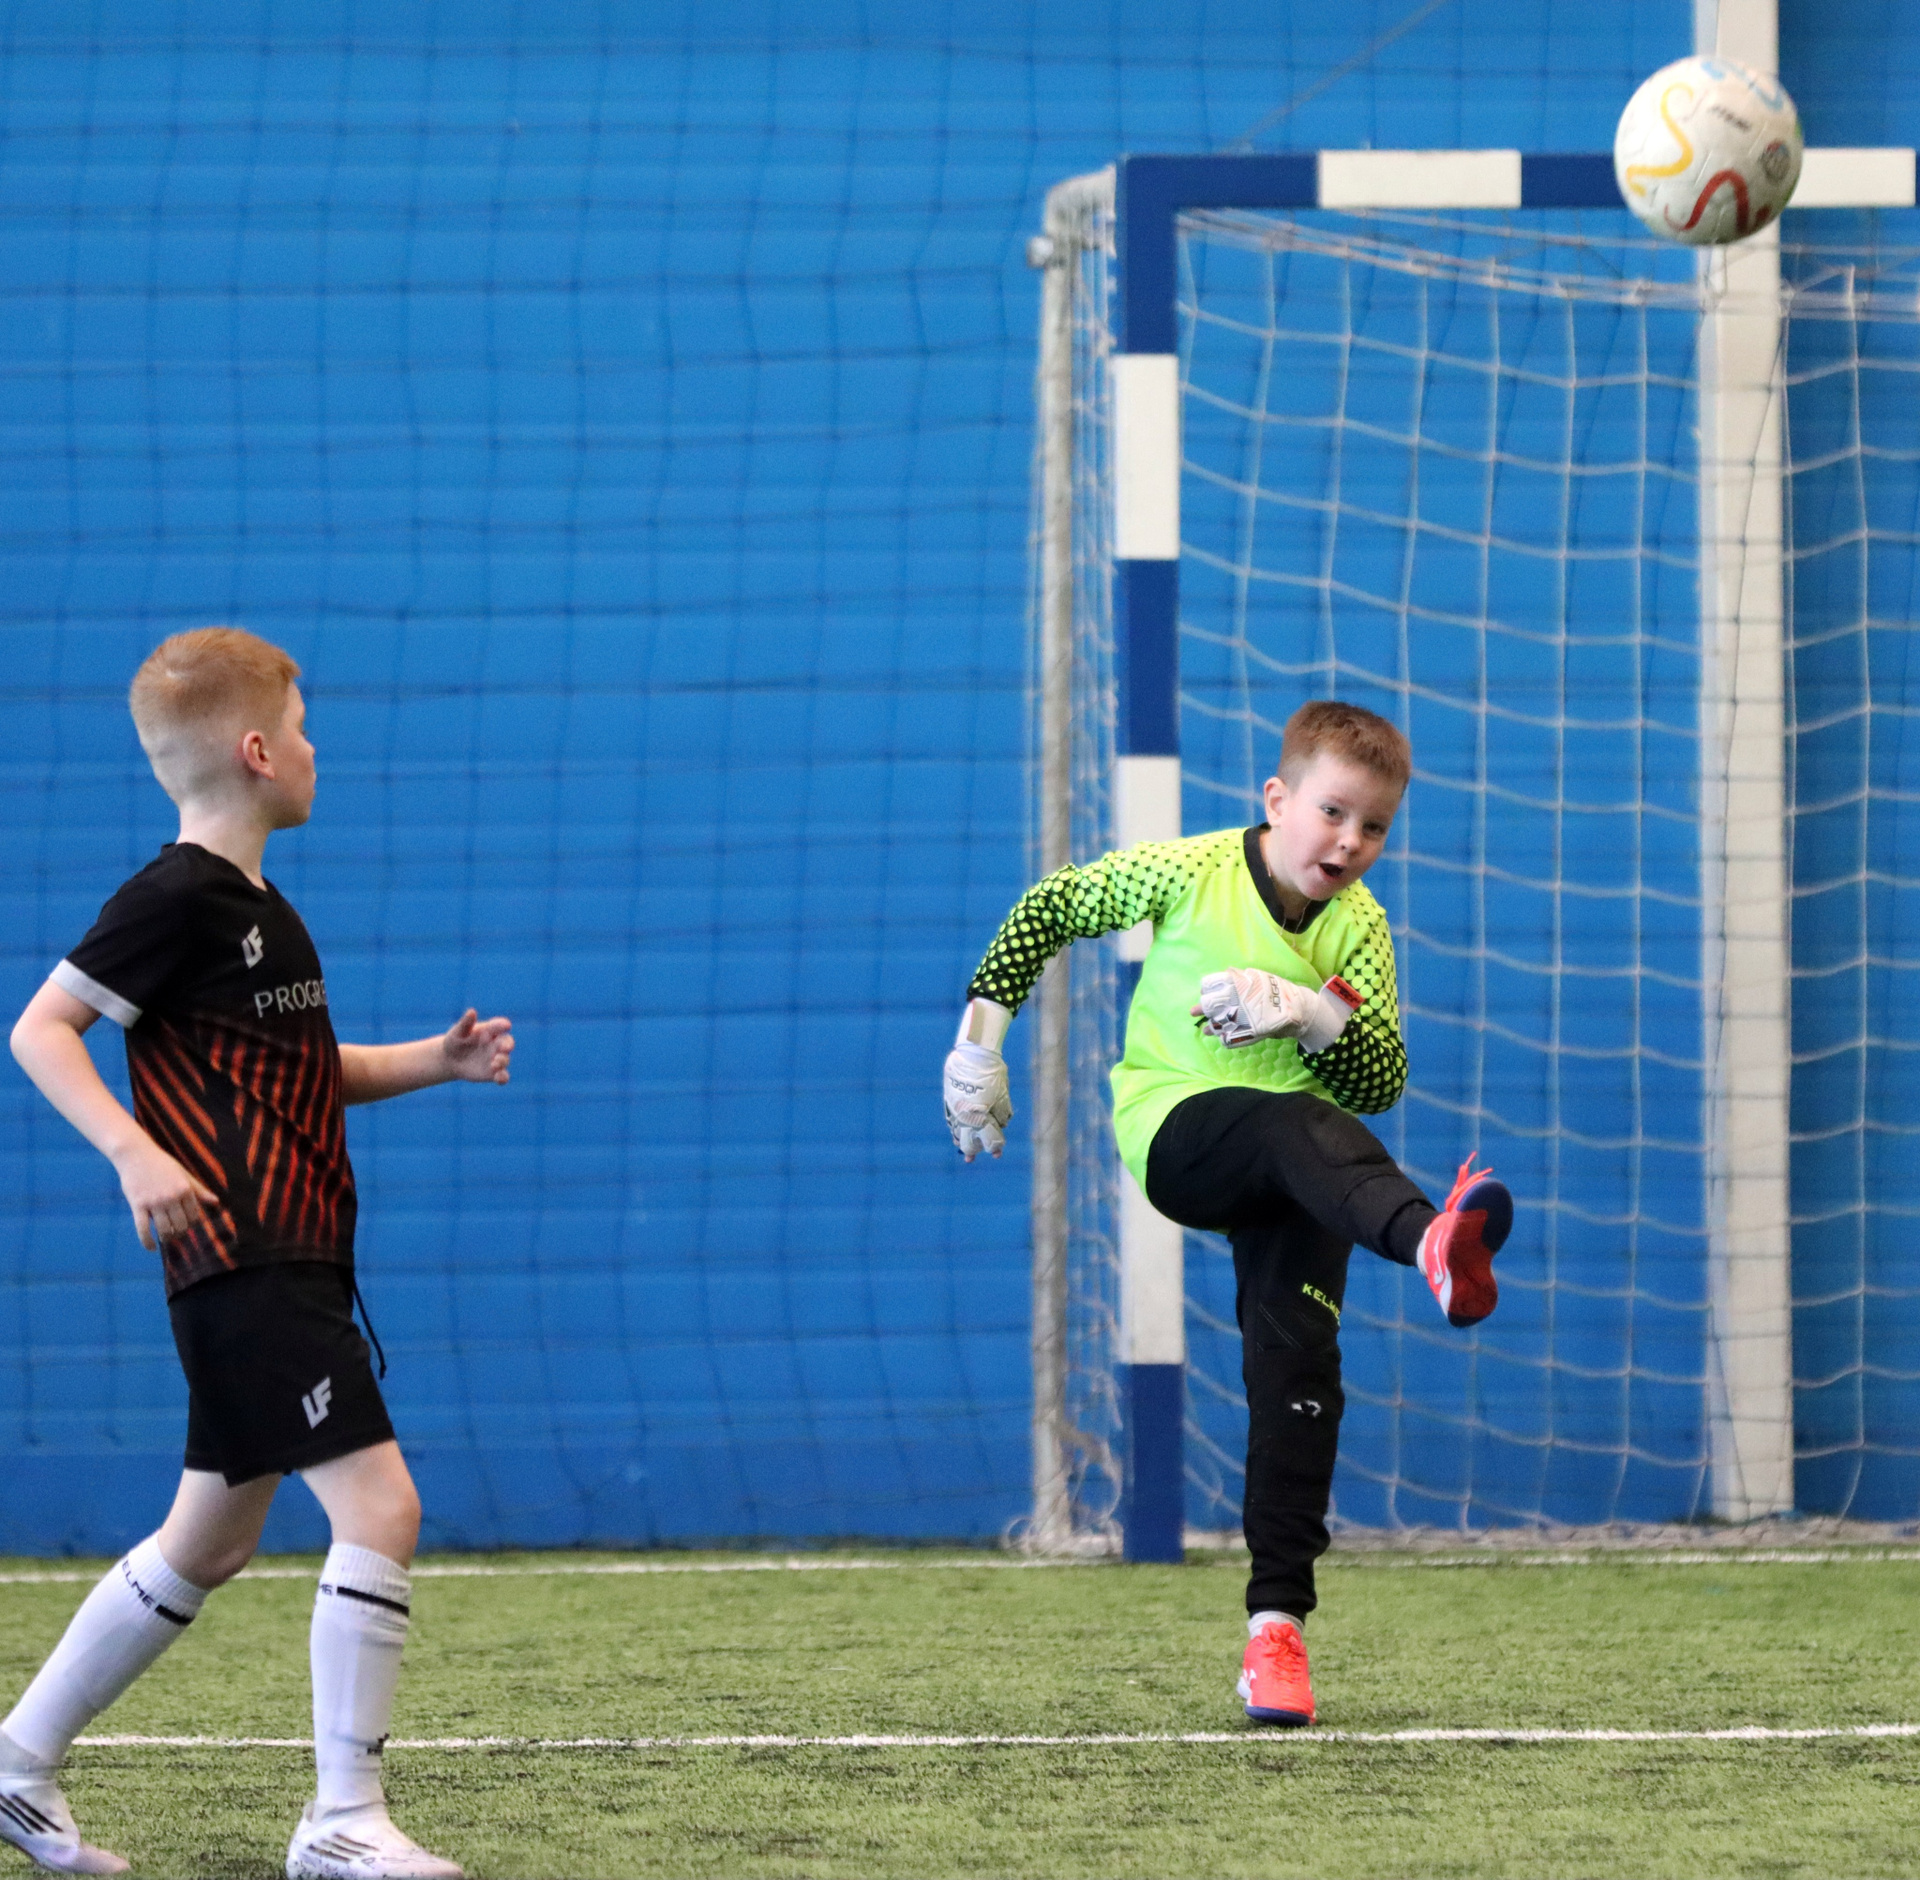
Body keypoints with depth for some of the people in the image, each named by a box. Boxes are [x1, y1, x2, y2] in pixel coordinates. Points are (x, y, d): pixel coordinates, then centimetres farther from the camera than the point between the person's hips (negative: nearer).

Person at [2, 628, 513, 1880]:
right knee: (381, 1505, -15)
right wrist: (136, 1155, -25)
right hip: (244, 1269, -10)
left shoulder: (257, 909, 17)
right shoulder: (179, 899, -12)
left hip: (292, 1269, 10)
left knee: (213, 1542, 16)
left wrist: (436, 1062, 16)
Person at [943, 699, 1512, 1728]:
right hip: (1174, 1128, -4)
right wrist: (981, 1029, 3)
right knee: (1300, 1128, -38)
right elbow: (1050, 907, 8)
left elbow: (1382, 1083, -4)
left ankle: (1275, 1624, -13)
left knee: (1298, 1363, -16)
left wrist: (1319, 1015, -22)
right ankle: (1433, 1244, -71)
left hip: (1292, 1176, 4)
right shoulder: (1188, 873, -5)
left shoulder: (1356, 925, 2)